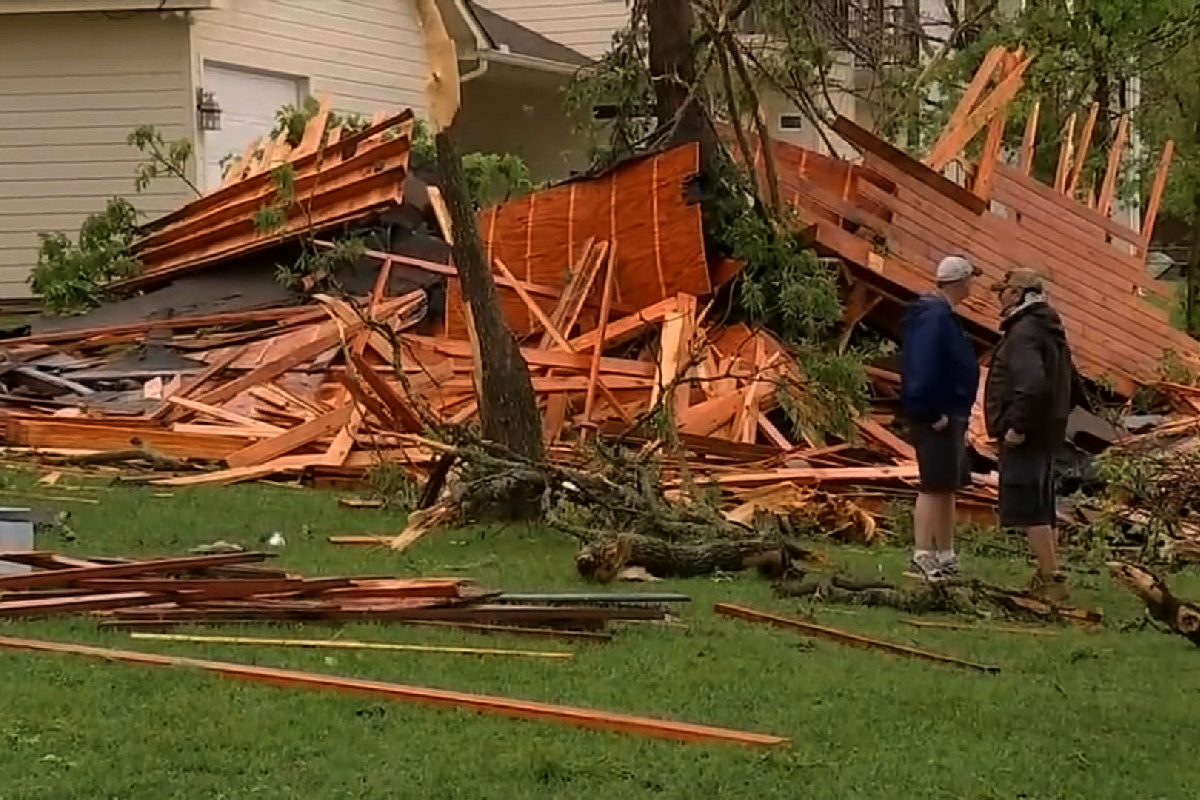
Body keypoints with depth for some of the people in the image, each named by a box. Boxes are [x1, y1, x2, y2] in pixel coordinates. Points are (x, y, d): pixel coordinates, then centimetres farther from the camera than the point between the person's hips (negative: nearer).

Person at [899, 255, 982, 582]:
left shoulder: (940, 314, 16)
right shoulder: (934, 316, -17)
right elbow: (923, 369, -25)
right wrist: (933, 414, -23)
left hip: (949, 416, 11)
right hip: (936, 418, -11)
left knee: (948, 487, 14)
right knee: (934, 487, -10)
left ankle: (945, 556, 21)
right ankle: (922, 557, -9)